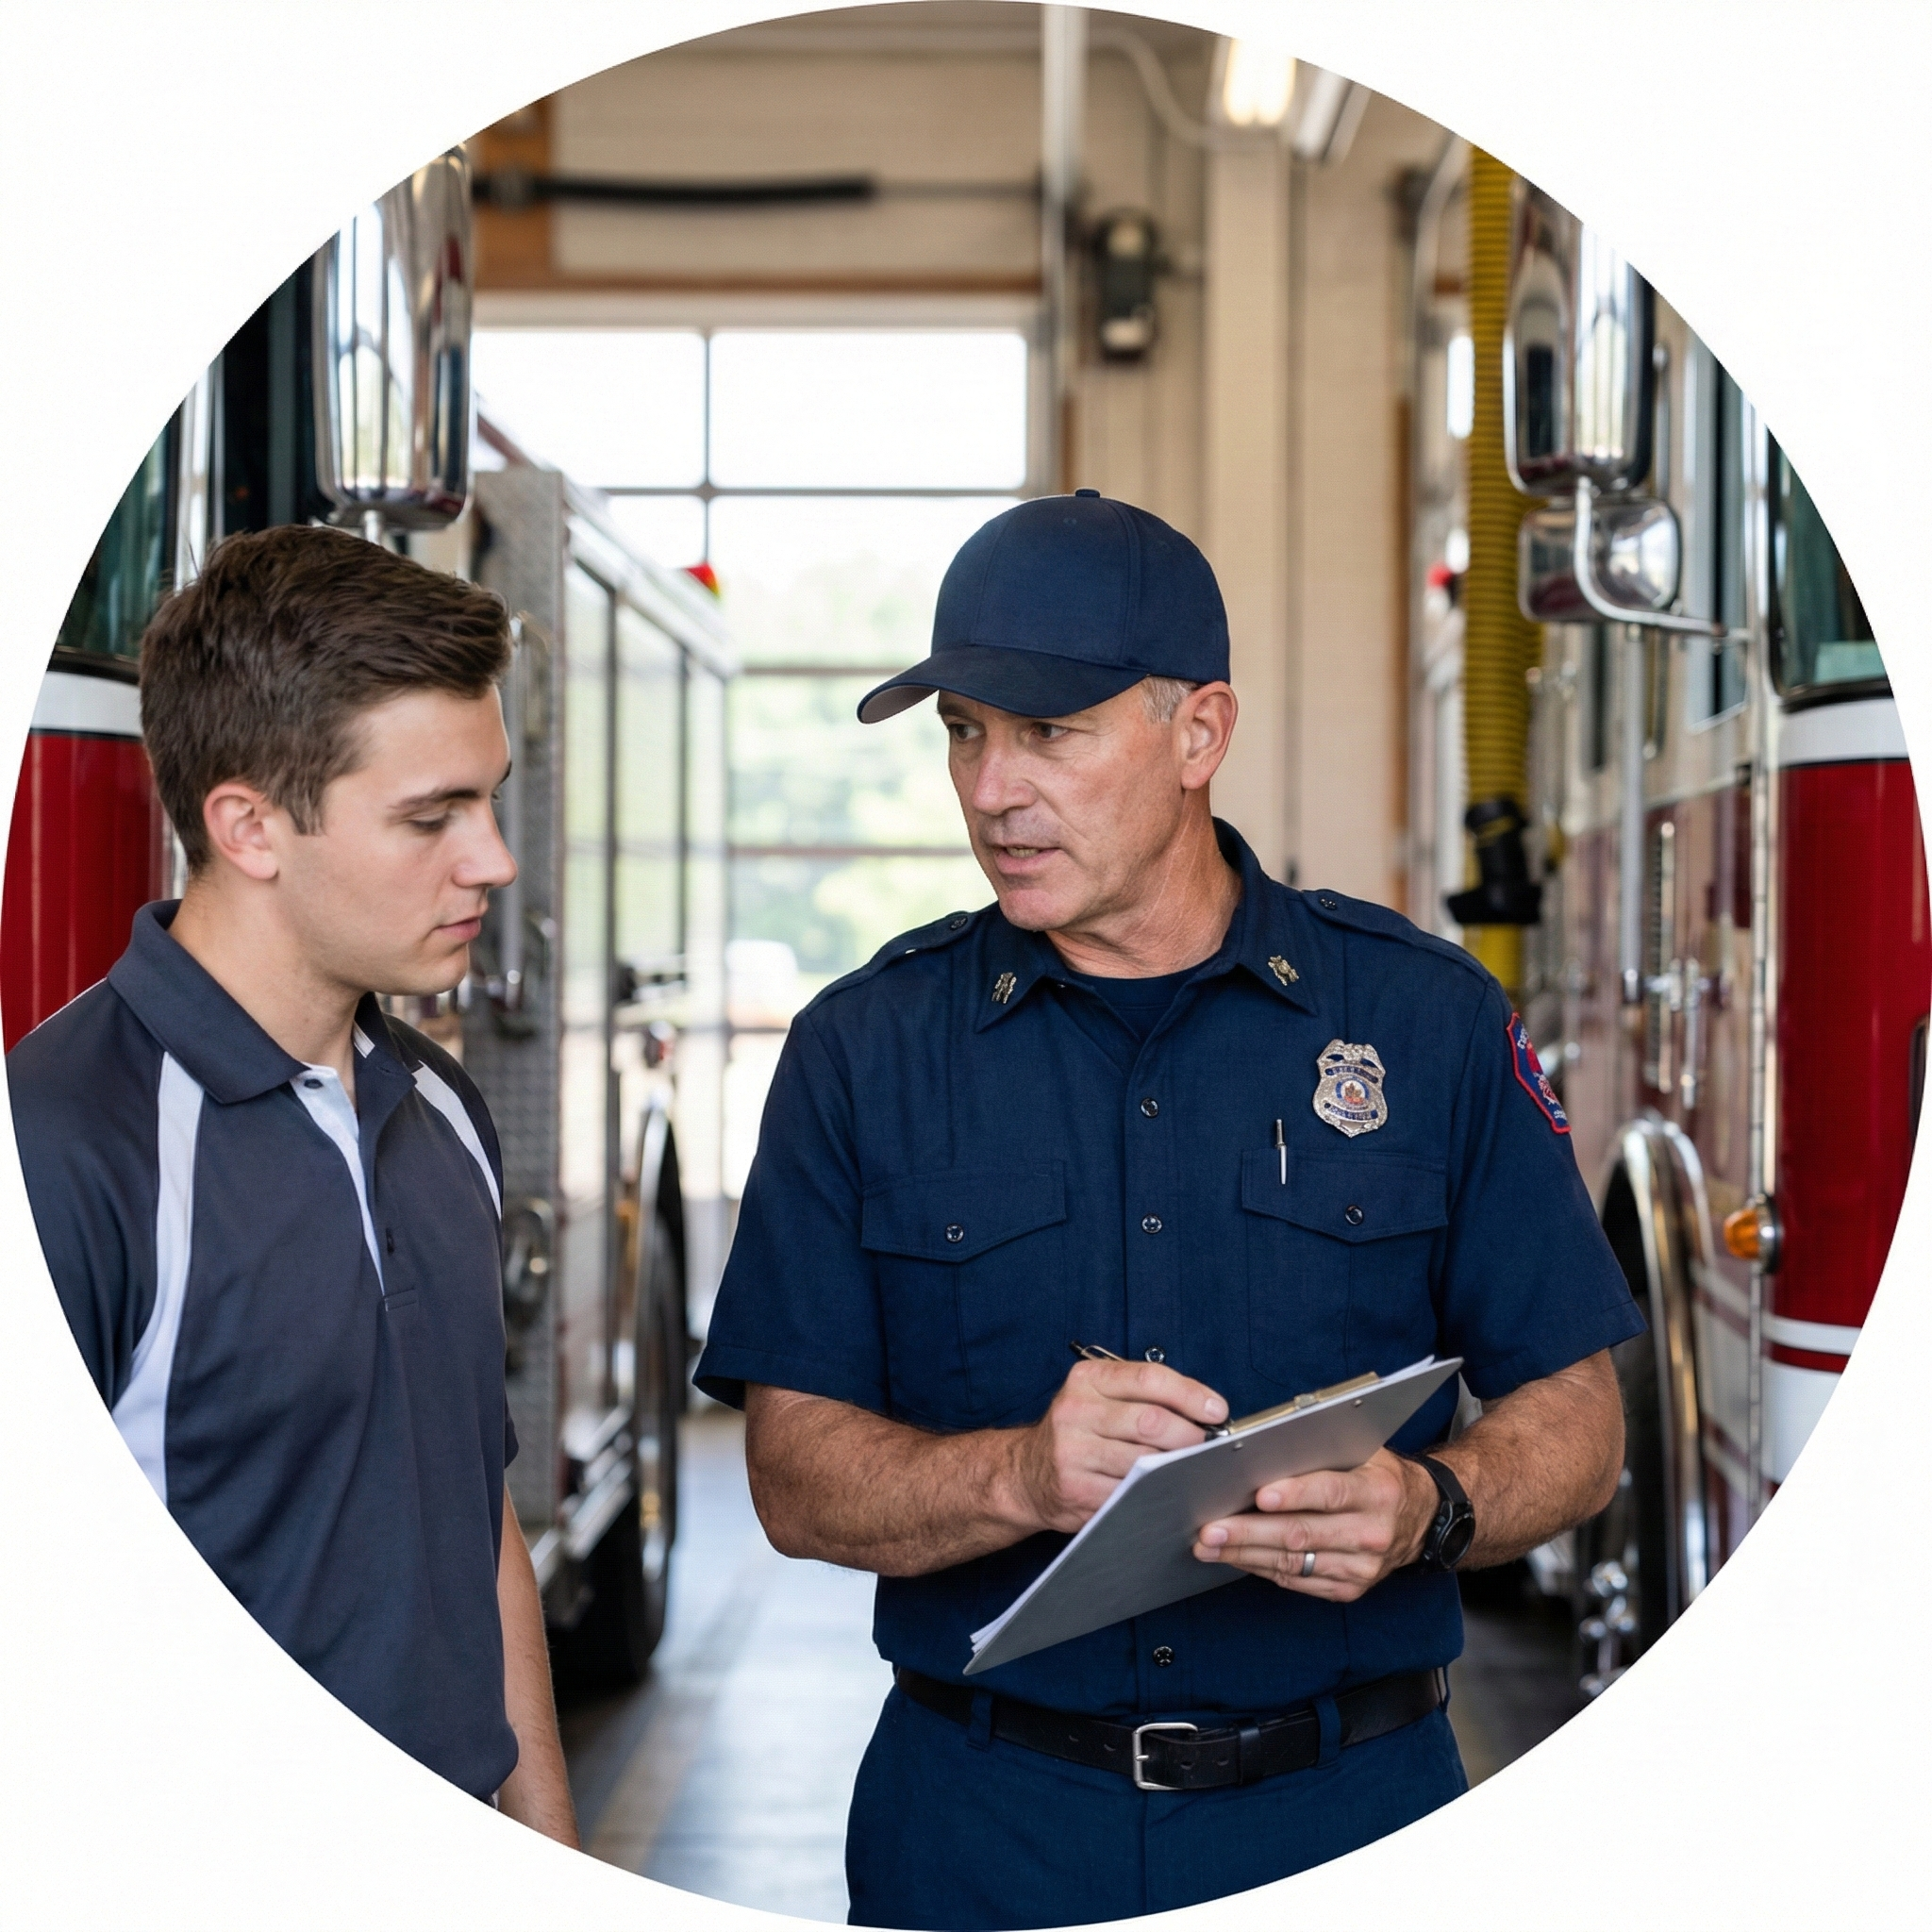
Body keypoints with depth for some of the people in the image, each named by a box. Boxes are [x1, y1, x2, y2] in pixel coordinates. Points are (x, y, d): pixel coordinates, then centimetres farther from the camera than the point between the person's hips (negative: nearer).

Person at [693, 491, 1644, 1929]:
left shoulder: (1429, 1018, 0)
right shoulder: (864, 1049, 0)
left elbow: (1576, 1416, 1)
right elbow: (796, 1476, -4)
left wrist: (1424, 1511, -20)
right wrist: (1023, 1476, -23)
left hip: (1351, 1811, 0)